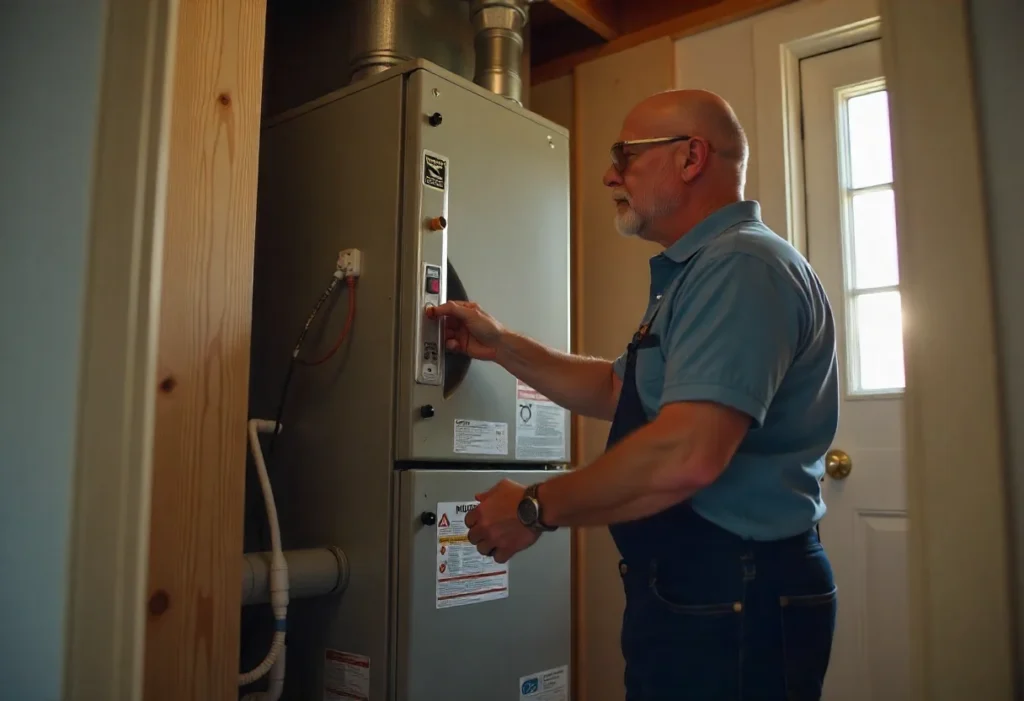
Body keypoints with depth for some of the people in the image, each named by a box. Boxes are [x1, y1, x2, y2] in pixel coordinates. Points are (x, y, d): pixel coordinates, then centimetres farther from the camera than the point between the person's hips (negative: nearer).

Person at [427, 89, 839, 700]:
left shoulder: (740, 265, -21)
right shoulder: (700, 271, 15)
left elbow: (685, 455, -31)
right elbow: (616, 390, 21)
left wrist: (536, 509, -18)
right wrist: (502, 347, 14)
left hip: (736, 605, -10)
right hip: (689, 590, 10)